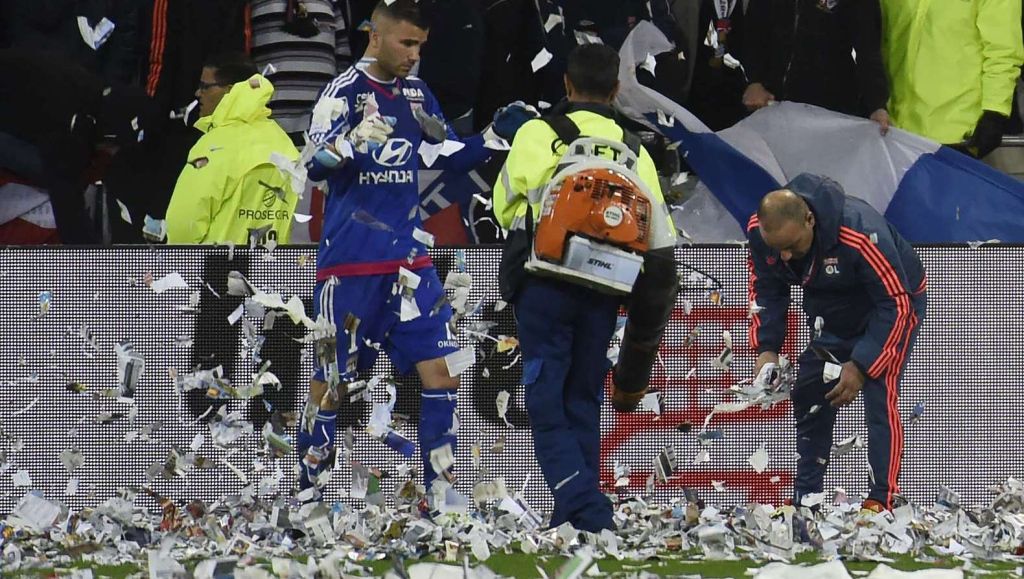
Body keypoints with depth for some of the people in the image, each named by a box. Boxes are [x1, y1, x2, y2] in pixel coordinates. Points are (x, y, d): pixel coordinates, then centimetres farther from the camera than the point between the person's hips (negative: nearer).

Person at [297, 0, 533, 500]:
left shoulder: (415, 94, 11)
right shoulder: (345, 91, -9)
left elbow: (450, 157, 20)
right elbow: (316, 165, -21)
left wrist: (496, 136, 3)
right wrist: (354, 140, -40)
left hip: (407, 260, 6)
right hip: (349, 264, -6)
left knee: (442, 371, -2)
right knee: (332, 380, 1)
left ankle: (440, 491, 3)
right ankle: (305, 489, 14)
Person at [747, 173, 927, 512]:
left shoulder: (862, 235, -41)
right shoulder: (759, 231, -22)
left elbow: (895, 306, -32)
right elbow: (765, 290, -3)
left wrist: (861, 367, -34)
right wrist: (766, 349, -16)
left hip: (895, 303, -6)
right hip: (834, 315, 6)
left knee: (880, 394, -21)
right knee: (809, 398, 4)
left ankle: (882, 500, -20)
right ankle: (804, 500, 14)